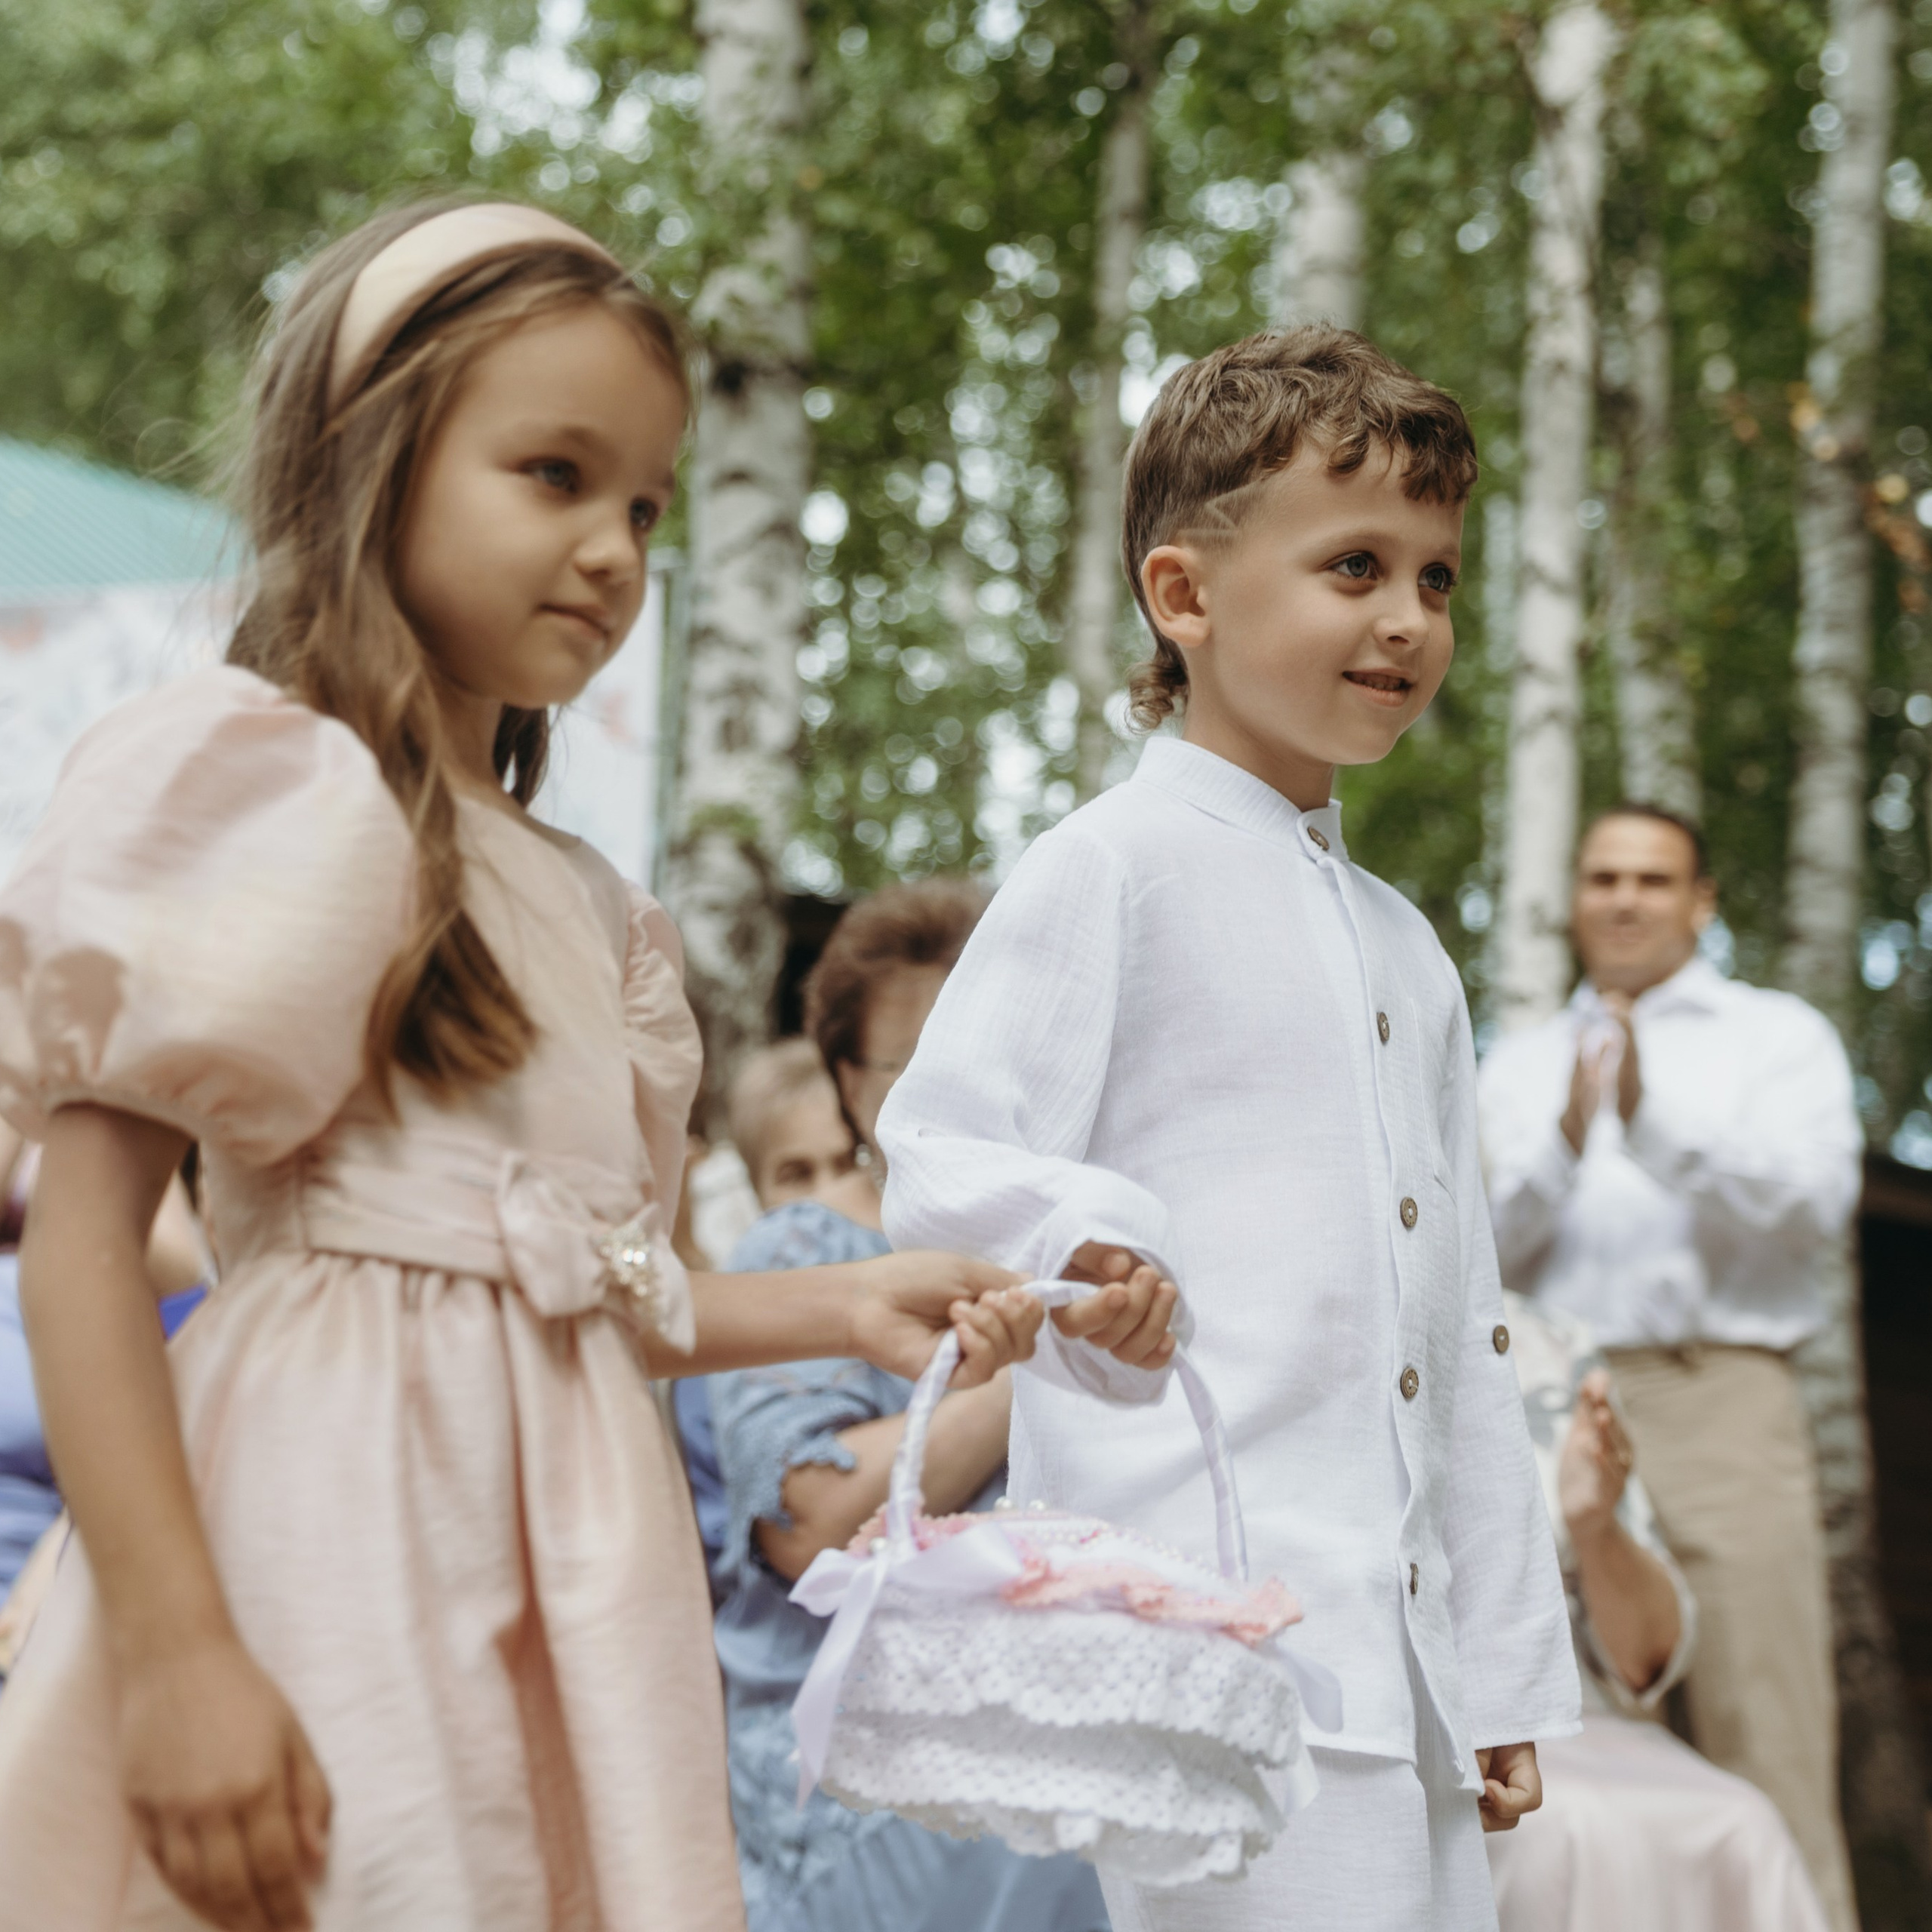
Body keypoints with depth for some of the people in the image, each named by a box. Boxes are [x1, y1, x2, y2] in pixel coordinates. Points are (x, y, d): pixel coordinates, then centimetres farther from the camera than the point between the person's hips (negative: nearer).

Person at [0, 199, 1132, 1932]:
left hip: (557, 1573, 7)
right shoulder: (261, 790, -6)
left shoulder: (578, 901, 17)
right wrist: (171, 1648, -20)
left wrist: (845, 1309, 9)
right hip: (343, 1538, -7)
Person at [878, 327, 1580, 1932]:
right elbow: (937, 1161, -7)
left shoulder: (1408, 948, 21)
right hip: (1207, 1642, -7)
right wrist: (1087, 1231, -28)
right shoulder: (1115, 868, -2)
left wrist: (1509, 1672, 20)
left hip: (1407, 1650, 7)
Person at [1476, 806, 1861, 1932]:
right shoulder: (1521, 1065, 21)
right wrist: (1565, 1142, -11)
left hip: (1720, 1403, -3)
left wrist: (1655, 1118, -16)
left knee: (1763, 1732, -11)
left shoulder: (1778, 1036, 14)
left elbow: (1814, 1203, -5)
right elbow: (1478, 1247, 7)